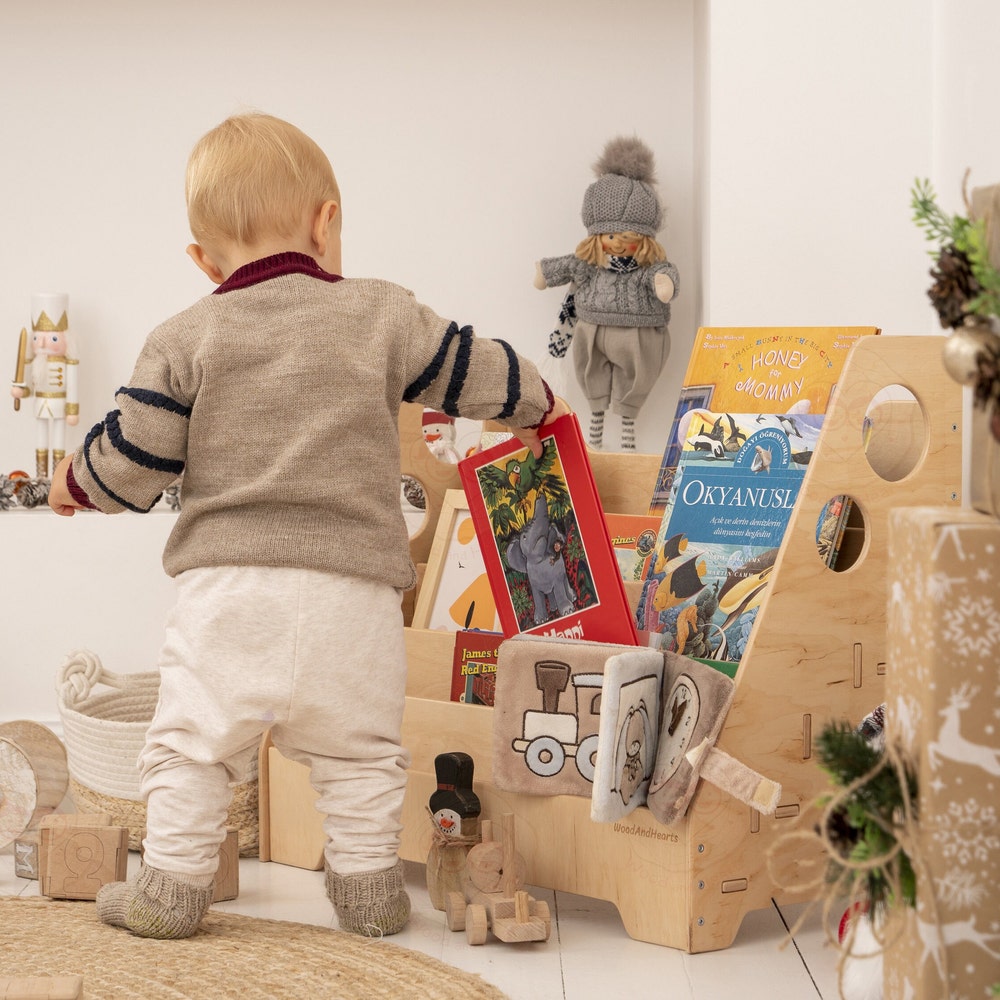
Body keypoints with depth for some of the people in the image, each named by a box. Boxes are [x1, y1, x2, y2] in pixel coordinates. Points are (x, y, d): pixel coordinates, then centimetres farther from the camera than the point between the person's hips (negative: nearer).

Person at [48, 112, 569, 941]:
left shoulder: (183, 341, 6)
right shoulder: (383, 316, 7)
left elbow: (133, 460, 4)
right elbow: (472, 371, 15)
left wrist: (75, 482, 25)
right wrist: (539, 402, 36)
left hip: (227, 585, 0)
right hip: (353, 592, 1)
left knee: (193, 742, 10)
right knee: (360, 750, 14)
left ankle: (171, 888, 13)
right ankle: (368, 886, 20)